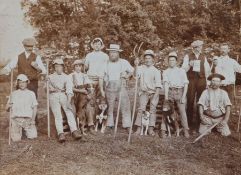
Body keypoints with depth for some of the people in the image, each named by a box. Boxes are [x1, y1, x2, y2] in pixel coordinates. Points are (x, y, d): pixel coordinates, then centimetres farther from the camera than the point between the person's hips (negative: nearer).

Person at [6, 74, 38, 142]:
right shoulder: (14, 94, 14)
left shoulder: (31, 93, 11)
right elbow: (7, 108, 15)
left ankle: (26, 130, 18)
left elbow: (34, 107, 9)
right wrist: (9, 106, -9)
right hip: (16, 119, 0)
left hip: (28, 119, 0)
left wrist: (33, 119, -3)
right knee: (16, 139, -12)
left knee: (32, 136, -13)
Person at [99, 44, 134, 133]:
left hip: (121, 88, -1)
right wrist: (102, 90, 2)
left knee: (125, 106, -5)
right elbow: (101, 77, 8)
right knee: (109, 108, 8)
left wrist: (127, 76, -4)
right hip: (109, 89, 1)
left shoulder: (124, 62, 6)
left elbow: (132, 71, 16)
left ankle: (127, 126, 2)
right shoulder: (106, 64, 8)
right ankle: (109, 125, 19)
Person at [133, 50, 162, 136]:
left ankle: (151, 129, 0)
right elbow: (136, 76, -14)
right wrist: (136, 66, -26)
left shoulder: (156, 71, 4)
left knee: (153, 110, -3)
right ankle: (138, 128, -9)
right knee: (141, 109, -11)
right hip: (144, 92, 0)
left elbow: (158, 84, -2)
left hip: (154, 92, 0)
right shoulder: (141, 68, 6)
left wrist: (155, 96, -13)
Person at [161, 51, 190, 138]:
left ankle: (186, 130, -1)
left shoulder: (182, 71, 13)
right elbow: (166, 83, -2)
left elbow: (186, 84, 7)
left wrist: (184, 96, -5)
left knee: (182, 111, -7)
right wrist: (166, 95, -15)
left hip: (180, 92, 0)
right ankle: (163, 130, 1)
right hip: (170, 91, 0)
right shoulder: (166, 71, 13)